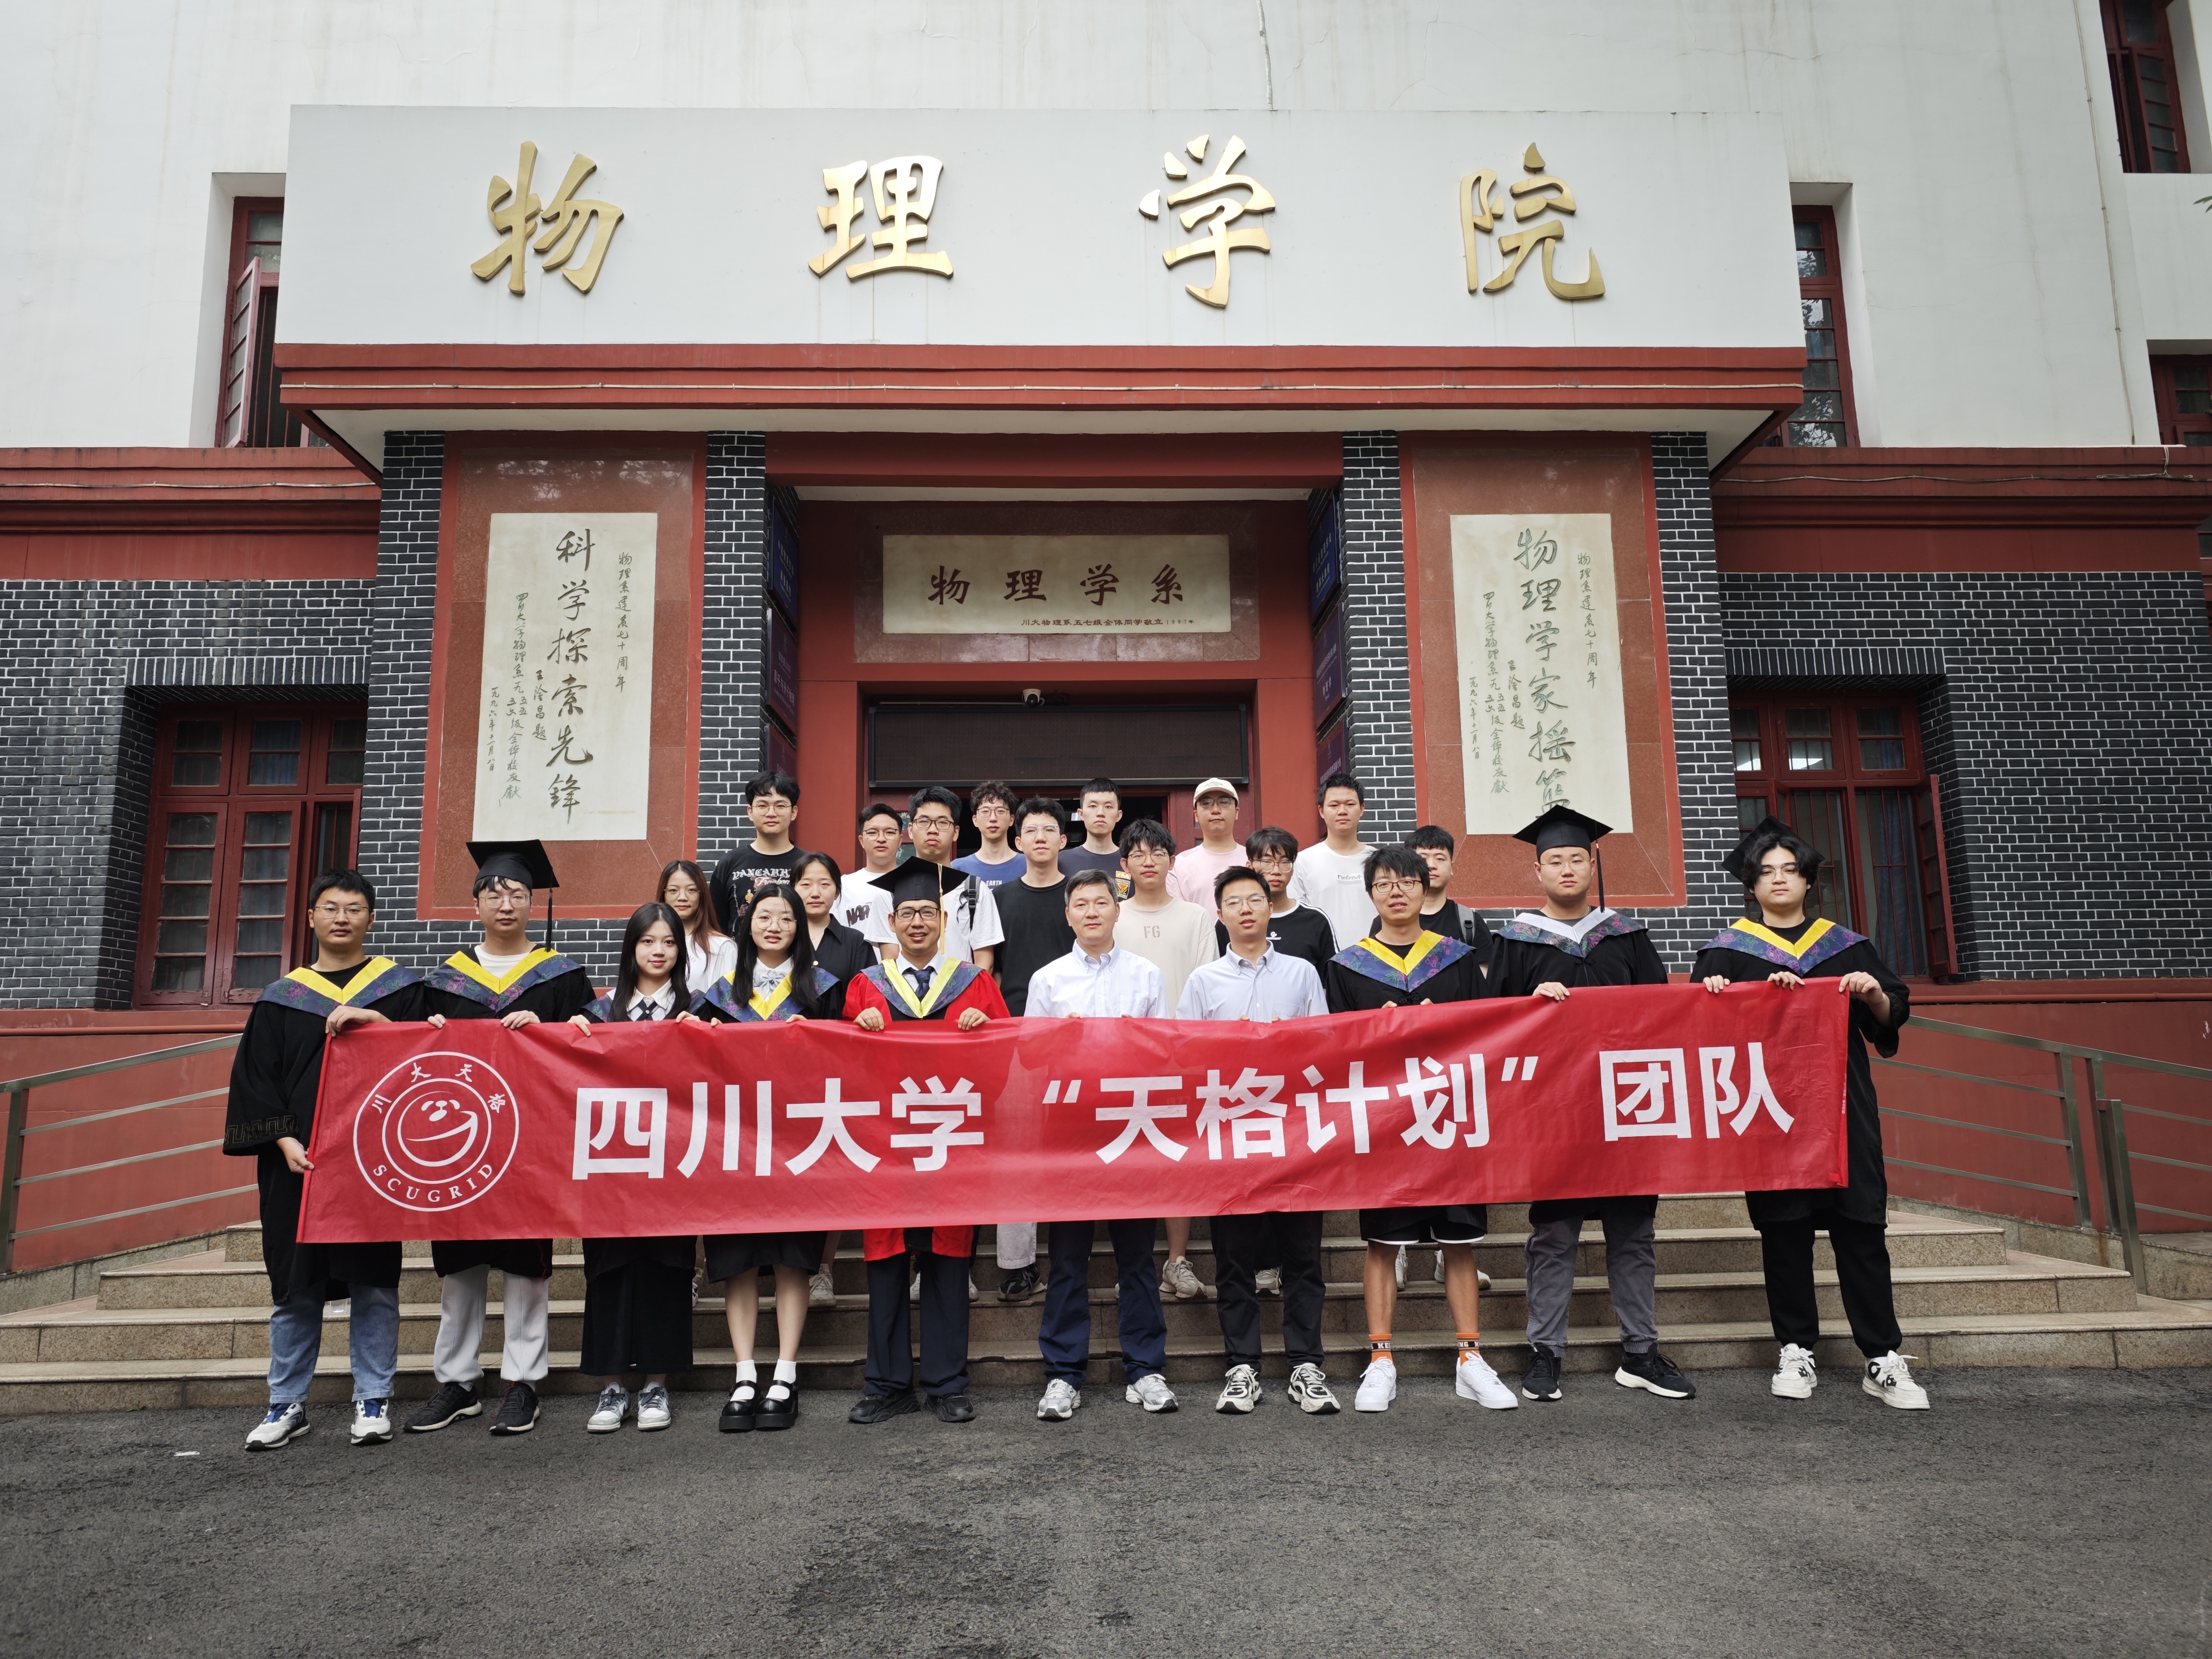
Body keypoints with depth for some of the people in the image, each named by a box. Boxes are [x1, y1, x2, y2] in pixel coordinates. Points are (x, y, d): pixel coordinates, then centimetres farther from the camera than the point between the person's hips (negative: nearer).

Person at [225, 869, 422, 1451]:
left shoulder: (400, 987, 7)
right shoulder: (281, 997, 10)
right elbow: (255, 1081, 6)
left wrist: (376, 1020, -17)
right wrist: (285, 1141, -8)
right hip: (298, 1162, 2)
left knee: (374, 1283, 2)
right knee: (294, 1287, 7)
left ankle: (372, 1401, 13)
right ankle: (288, 1405, 20)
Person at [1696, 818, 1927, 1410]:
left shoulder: (1847, 945, 13)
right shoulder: (1728, 950, 7)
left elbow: (1893, 1019, 11)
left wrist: (1876, 994, -11)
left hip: (1843, 1104, 1)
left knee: (1861, 1226, -1)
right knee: (1784, 1229, 1)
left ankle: (1882, 1360, 4)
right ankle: (1796, 1352, 9)